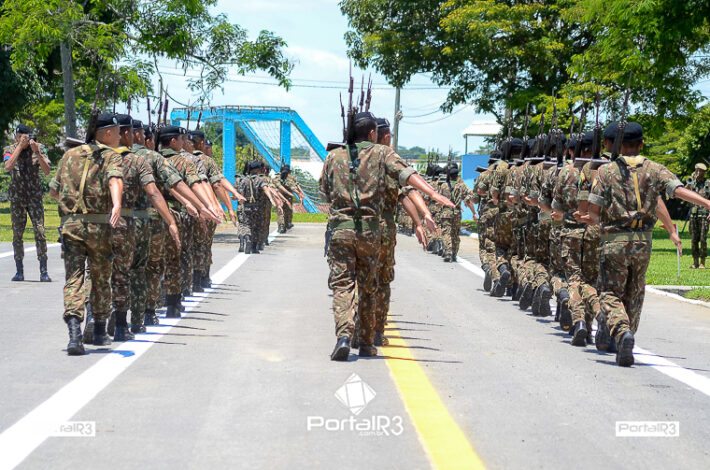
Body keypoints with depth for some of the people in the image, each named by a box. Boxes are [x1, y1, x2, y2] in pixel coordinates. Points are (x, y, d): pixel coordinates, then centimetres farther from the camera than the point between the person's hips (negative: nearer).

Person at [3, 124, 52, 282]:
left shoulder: (39, 148, -1)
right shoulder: (10, 150, -1)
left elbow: (47, 171, -10)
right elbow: (8, 167, -21)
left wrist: (36, 152, -21)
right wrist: (20, 146, -23)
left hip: (35, 197, -1)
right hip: (16, 198, 1)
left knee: (40, 231, -9)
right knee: (17, 234, 2)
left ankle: (43, 271, -8)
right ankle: (19, 271, 9)